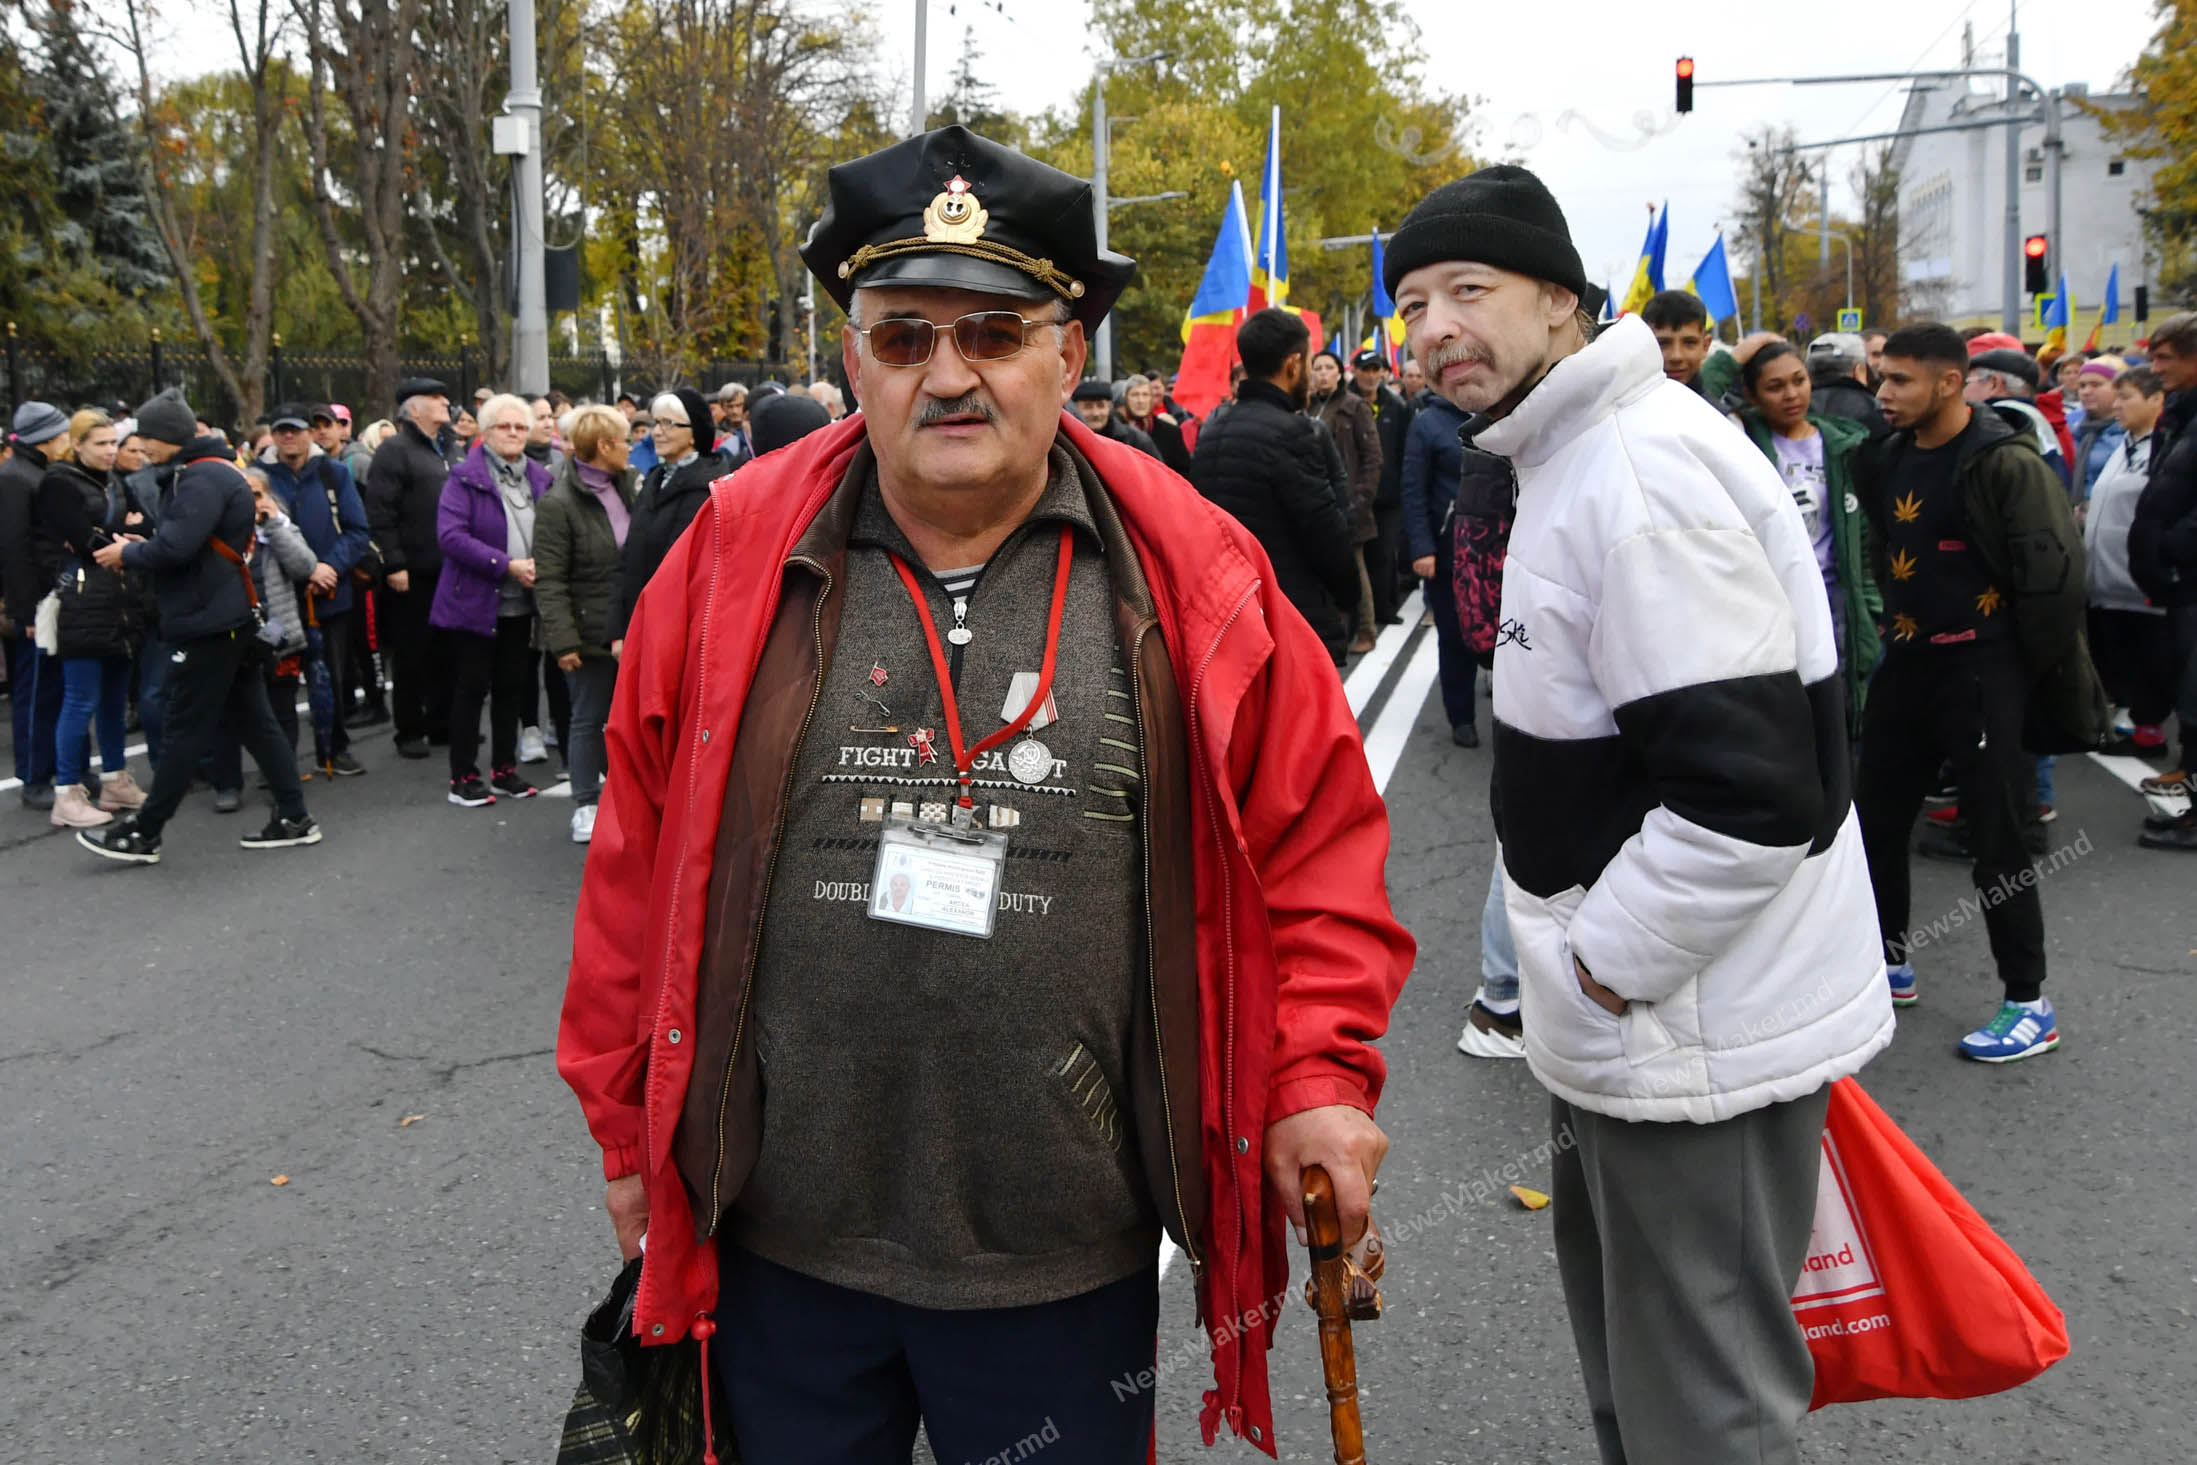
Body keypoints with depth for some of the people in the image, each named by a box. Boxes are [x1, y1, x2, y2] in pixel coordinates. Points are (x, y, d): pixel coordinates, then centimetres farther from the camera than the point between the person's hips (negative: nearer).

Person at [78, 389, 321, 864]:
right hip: (232, 618, 10)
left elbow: (176, 546, -26)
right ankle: (293, 819, 14)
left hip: (207, 624, -10)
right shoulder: (217, 471, 16)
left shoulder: (202, 477, -17)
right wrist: (141, 547, 7)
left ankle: (141, 834, 6)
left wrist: (128, 554, -8)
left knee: (186, 731, -2)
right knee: (254, 721, 11)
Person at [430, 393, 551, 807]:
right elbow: (451, 535, -18)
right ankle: (463, 779, 9)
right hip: (476, 599, -5)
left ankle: (504, 770, 23)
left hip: (521, 603, 5)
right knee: (471, 687, 1)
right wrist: (506, 565, -22)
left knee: (512, 687, 12)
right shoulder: (466, 477, -8)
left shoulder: (539, 478, 9)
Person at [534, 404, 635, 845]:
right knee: (590, 719, 5)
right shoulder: (558, 503, -13)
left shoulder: (627, 487, 8)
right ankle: (586, 805, 16)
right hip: (592, 631, -6)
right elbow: (549, 580, -15)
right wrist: (563, 640, -21)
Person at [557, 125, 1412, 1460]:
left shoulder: (1188, 572, -4)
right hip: (780, 1244, 2)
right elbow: (643, 856, 4)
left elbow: (1317, 828, 2)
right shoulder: (739, 553, -3)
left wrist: (1322, 1075, -5)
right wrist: (628, 1122, 8)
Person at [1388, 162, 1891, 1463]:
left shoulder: (1642, 469, -22)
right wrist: (1591, 963, 15)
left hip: (1698, 1044, -10)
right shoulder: (1570, 457, 12)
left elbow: (1748, 791, -28)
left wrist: (1607, 962, -17)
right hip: (1632, 1020, 10)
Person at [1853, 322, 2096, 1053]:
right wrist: (1898, 630, 15)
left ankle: (2030, 1004, 11)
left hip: (1980, 672, -8)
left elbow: (2055, 571, -17)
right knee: (1874, 820, 14)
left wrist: (2031, 671, -11)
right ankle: (1890, 962, 32)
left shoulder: (2004, 462, -16)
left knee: (1998, 840, -1)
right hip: (1906, 665, 8)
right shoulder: (1886, 458, 7)